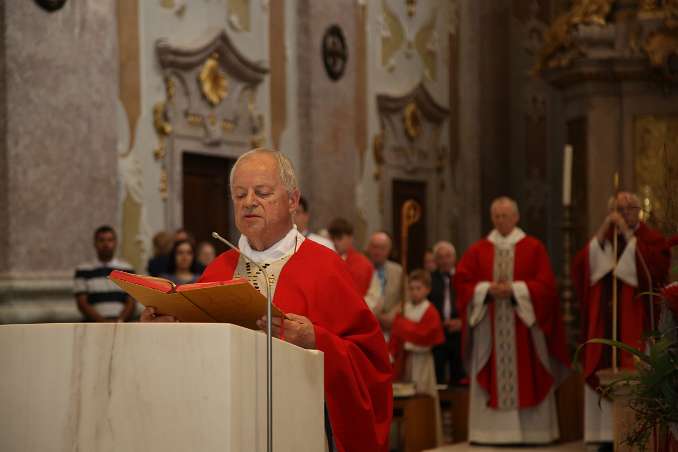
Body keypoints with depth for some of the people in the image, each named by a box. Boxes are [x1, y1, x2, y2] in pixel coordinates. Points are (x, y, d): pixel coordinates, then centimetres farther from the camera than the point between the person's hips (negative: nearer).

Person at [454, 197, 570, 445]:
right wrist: (487, 289, -13)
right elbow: (462, 281, 3)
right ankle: (492, 430, 1)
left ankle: (530, 431, 1)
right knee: (492, 380, 0)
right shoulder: (478, 250, 9)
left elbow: (545, 285, -4)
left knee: (525, 379, -2)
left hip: (523, 325, -2)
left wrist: (514, 289, -15)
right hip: (489, 326, 2)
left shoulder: (534, 248, 3)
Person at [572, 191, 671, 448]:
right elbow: (581, 267, 0)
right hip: (604, 323, 4)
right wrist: (602, 234, -9)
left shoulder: (650, 239, 3)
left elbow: (655, 266, -18)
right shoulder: (602, 240, 16)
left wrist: (628, 235, -15)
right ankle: (609, 434, 2)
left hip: (635, 323, -4)